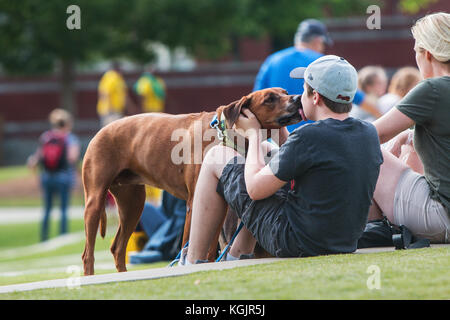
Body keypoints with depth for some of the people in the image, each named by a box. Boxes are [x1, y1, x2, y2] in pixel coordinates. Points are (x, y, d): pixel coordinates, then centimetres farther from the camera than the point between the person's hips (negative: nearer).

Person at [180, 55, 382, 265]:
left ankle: (193, 261, 14)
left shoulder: (308, 137, -23)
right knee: (268, 152, 27)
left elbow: (255, 189, -13)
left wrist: (254, 134, 2)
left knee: (217, 157, 8)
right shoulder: (369, 134, -1)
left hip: (295, 245, -8)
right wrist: (283, 135, 21)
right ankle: (239, 254, 29)